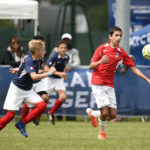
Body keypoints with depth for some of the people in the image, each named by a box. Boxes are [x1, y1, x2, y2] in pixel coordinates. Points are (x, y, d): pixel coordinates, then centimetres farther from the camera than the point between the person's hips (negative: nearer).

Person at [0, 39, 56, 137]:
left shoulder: (37, 60, -1)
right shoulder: (29, 61, -25)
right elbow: (34, 77, -39)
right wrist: (49, 73, -35)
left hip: (28, 90, 7)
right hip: (16, 89, -7)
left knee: (42, 106, -11)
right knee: (11, 115, -12)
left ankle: (22, 123, -3)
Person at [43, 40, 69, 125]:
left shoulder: (67, 57, -1)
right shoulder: (54, 57, -20)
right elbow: (46, 69, -22)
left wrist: (64, 73, 1)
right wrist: (58, 73, -28)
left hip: (59, 80, 5)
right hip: (50, 79, -5)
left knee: (63, 97, -14)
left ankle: (51, 113, 7)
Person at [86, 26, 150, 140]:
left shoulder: (121, 52, 6)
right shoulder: (102, 48, -5)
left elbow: (133, 68, 6)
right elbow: (91, 66, -5)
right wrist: (100, 61, -26)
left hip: (110, 85, 5)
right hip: (98, 84, -5)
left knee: (113, 115, -1)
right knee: (104, 112, -14)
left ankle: (92, 113, 27)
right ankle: (102, 132, 17)